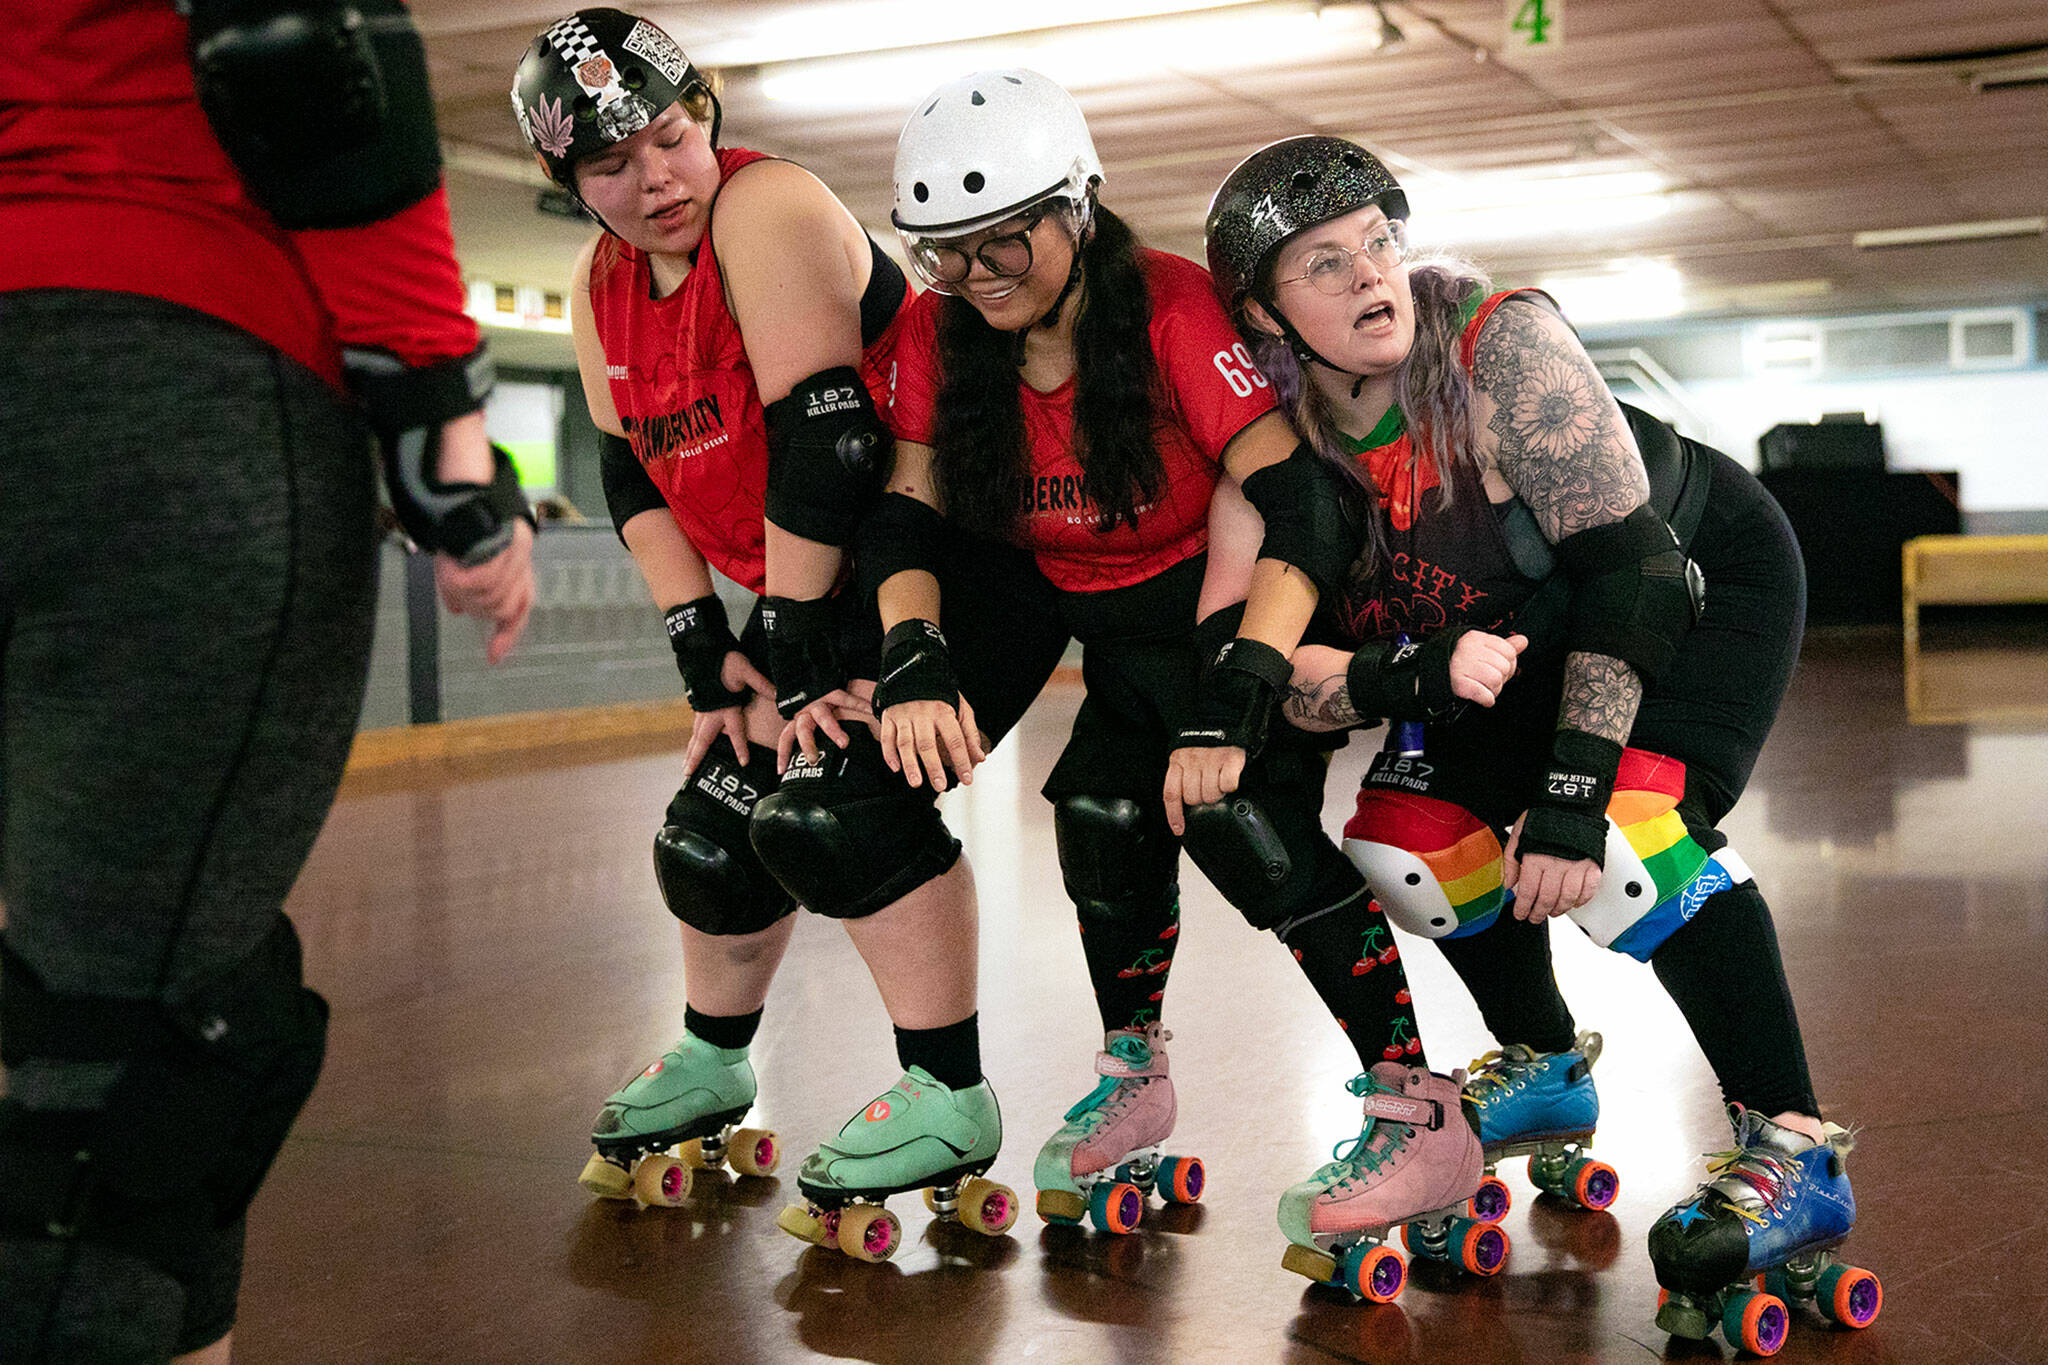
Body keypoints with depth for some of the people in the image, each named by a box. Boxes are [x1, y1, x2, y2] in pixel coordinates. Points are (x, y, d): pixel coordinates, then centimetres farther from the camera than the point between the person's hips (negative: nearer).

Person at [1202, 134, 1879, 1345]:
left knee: (1625, 832, -28)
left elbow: (1630, 568, -32)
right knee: (1411, 828, -1)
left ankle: (1797, 1160, -16)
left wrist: (1572, 790, -36)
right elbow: (1312, 666, -12)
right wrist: (1381, 680, -36)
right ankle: (1546, 1071, 23)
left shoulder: (1502, 346, -31)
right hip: (1536, 623, 7)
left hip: (1706, 577, -6)